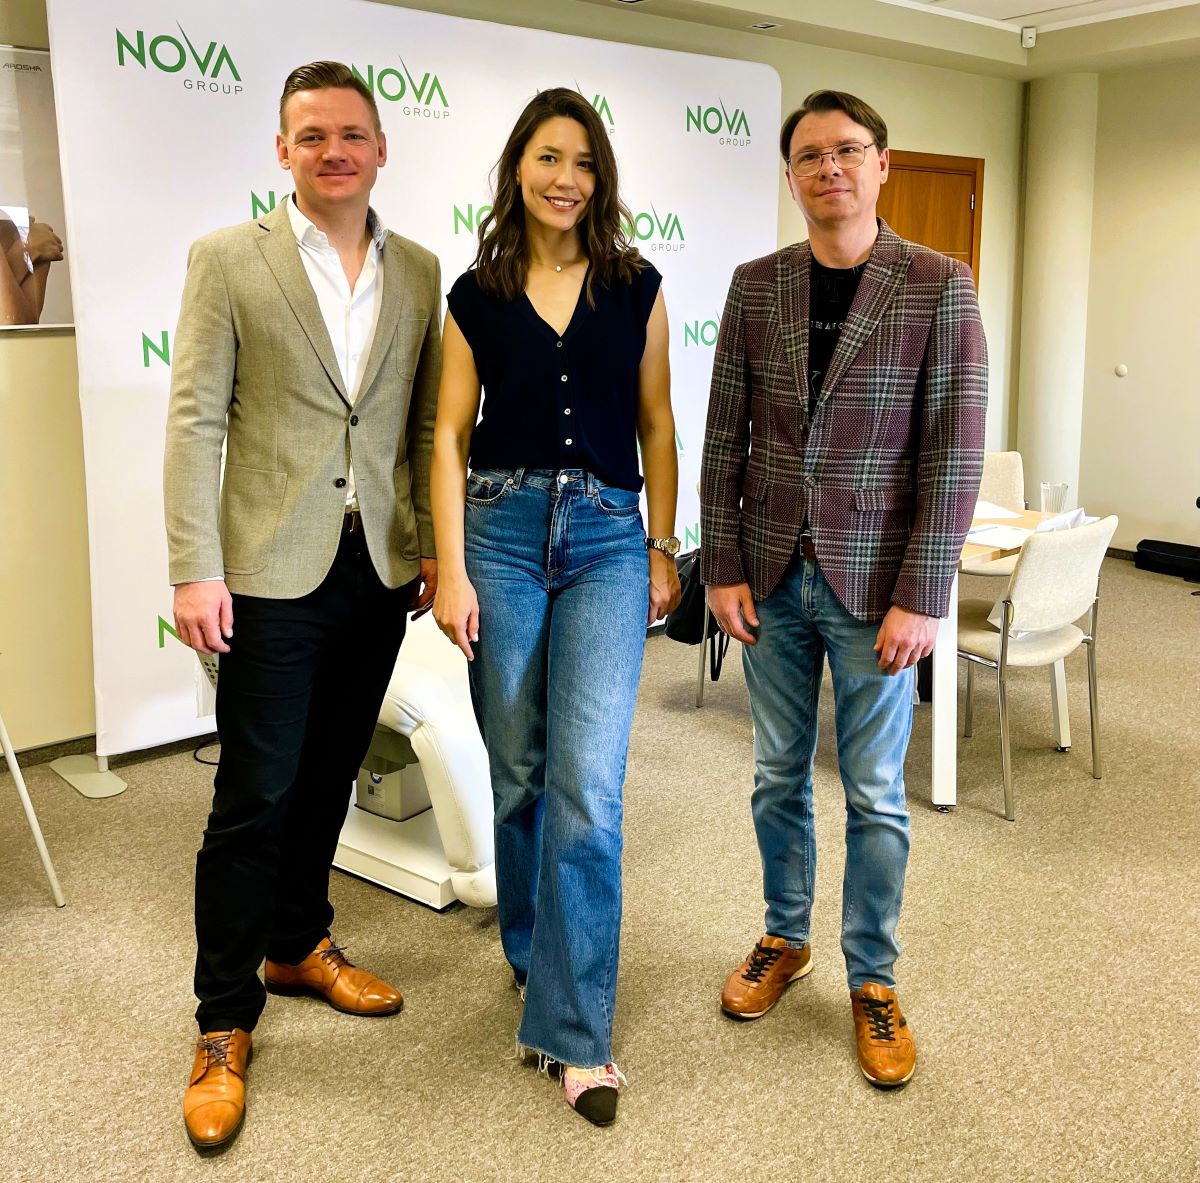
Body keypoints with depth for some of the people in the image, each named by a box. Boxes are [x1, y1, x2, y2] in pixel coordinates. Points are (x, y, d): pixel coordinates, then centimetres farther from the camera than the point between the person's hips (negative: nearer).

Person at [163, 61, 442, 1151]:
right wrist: (195, 570, -11)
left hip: (381, 571, 4)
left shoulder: (419, 272, 9)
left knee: (329, 779, 16)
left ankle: (299, 946, 37)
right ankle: (225, 1022, 18)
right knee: (255, 796, 2)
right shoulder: (228, 260, -2)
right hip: (275, 574, -4)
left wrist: (438, 543, 6)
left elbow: (428, 423, 11)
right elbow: (195, 420, -6)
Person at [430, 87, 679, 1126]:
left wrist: (663, 549, 4)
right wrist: (451, 570, -4)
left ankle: (575, 1030, 0)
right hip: (502, 530, 1)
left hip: (608, 540, -1)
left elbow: (656, 425, 9)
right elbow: (450, 436, 3)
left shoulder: (636, 288, 7)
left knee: (588, 785, -10)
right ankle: (532, 952, 35)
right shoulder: (475, 296, 6)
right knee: (518, 770, 10)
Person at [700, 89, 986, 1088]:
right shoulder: (756, 286, 4)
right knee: (779, 775, 14)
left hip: (873, 583, -3)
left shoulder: (939, 287, -5)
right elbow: (725, 438, 5)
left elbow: (954, 452, -9)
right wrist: (723, 568, -1)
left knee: (875, 791, 8)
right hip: (772, 576, 3)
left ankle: (874, 981, 25)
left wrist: (921, 597, -13)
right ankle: (785, 940, 35)